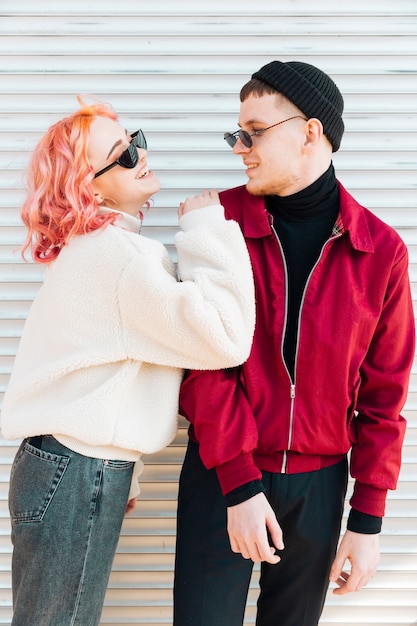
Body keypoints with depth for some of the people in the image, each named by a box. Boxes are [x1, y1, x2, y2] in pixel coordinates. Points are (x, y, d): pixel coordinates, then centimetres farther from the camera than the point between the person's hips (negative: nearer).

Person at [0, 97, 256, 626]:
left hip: (67, 468, 9)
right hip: (76, 481, -9)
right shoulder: (115, 254, -19)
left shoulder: (92, 249, 13)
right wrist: (207, 230, -15)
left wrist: (118, 472, 20)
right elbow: (224, 337, -24)